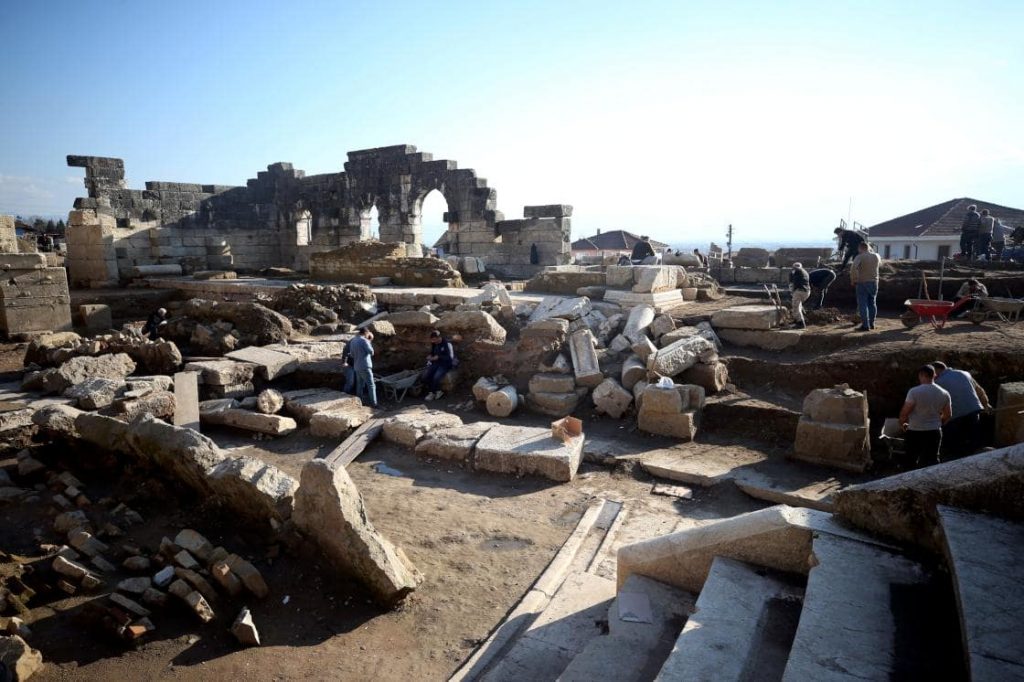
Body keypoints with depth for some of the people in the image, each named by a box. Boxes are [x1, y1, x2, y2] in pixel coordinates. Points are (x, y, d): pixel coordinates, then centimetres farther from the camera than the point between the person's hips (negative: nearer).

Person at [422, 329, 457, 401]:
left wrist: (438, 357, -23)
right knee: (424, 377, -18)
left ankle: (432, 392, -2)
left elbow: (451, 357, -17)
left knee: (436, 377, -31)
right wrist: (430, 357, 0)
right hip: (435, 363, 6)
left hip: (445, 365, -6)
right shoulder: (434, 344, 6)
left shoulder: (447, 344, -15)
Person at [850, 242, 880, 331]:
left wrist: (853, 280, -12)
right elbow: (880, 263, 30)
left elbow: (853, 269, -25)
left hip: (862, 283, -6)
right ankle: (872, 323, 24)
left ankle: (865, 325, -6)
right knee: (872, 303, 16)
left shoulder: (859, 257, -12)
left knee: (863, 304, -3)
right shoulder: (876, 256, 6)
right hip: (874, 282, 6)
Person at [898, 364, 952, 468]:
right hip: (934, 432, 4)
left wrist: (902, 423, 6)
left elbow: (904, 413, -13)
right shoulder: (944, 394, 1)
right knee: (932, 461, 10)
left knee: (911, 462, 11)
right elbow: (947, 415, 11)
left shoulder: (914, 392, -16)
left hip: (915, 432, -4)